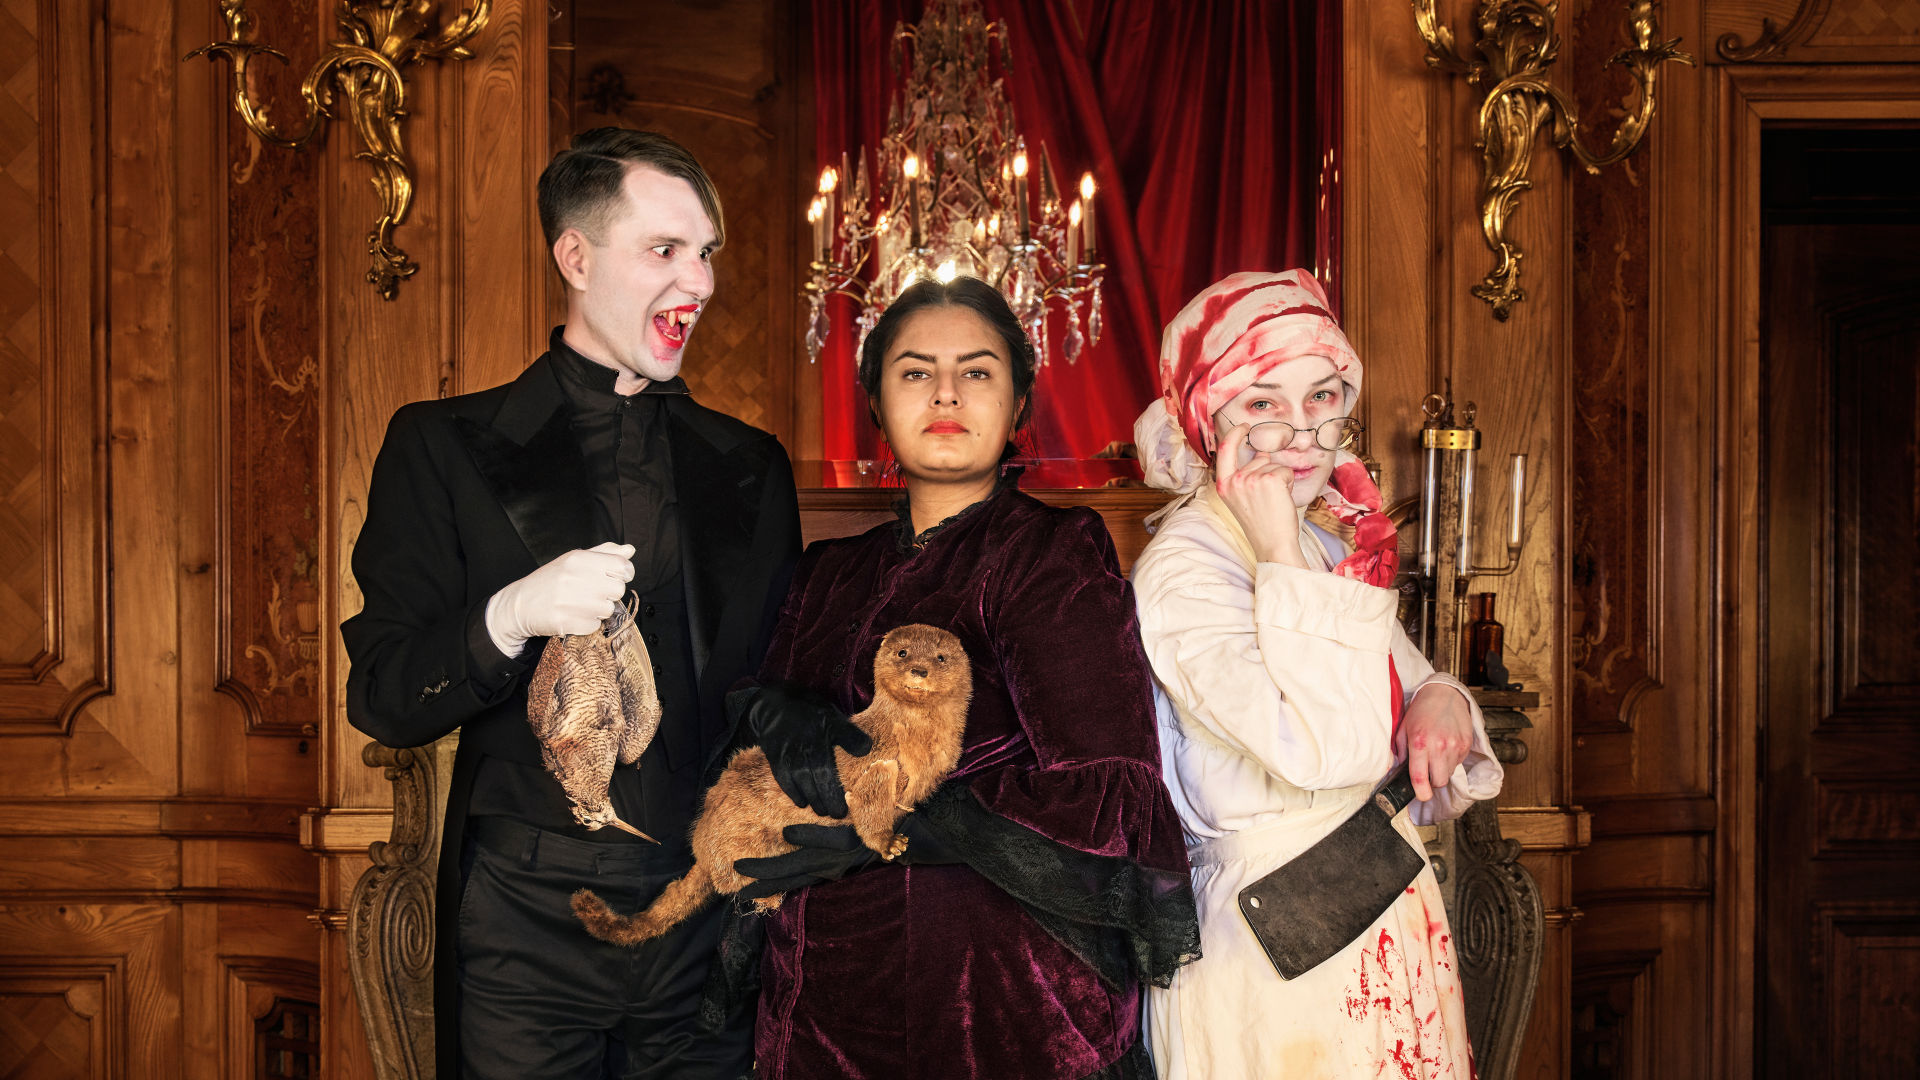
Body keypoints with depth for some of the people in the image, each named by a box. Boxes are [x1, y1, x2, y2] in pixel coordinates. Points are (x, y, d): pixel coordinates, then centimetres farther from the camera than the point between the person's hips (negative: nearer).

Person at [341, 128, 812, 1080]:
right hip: (526, 927, -2)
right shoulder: (442, 446, 2)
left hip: (709, 931, 3)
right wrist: (510, 616, -21)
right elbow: (381, 700, -4)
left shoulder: (751, 468, 10)